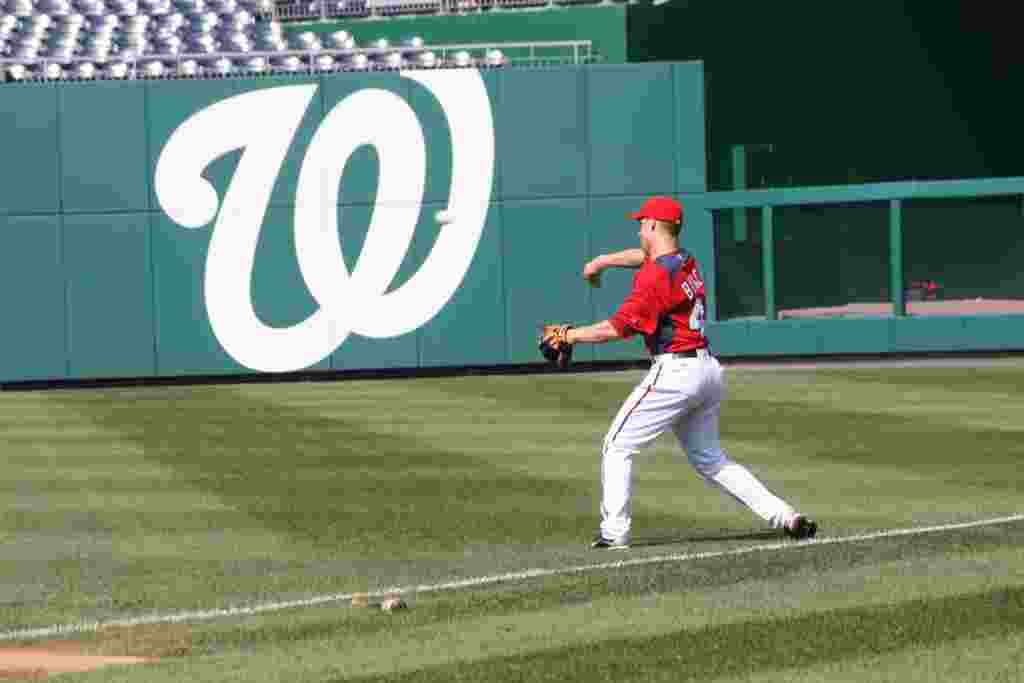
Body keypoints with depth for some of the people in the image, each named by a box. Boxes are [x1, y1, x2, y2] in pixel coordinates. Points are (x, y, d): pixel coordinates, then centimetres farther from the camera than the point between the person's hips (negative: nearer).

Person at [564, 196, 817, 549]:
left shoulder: (655, 275, -14)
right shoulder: (686, 262, 13)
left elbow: (617, 328, -17)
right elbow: (645, 255, 36)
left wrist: (570, 335, -6)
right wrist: (603, 261, 36)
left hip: (674, 372, -9)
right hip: (709, 370, 9)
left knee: (617, 447, 1)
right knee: (709, 459, 17)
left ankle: (614, 533, -4)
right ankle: (785, 516, 8)